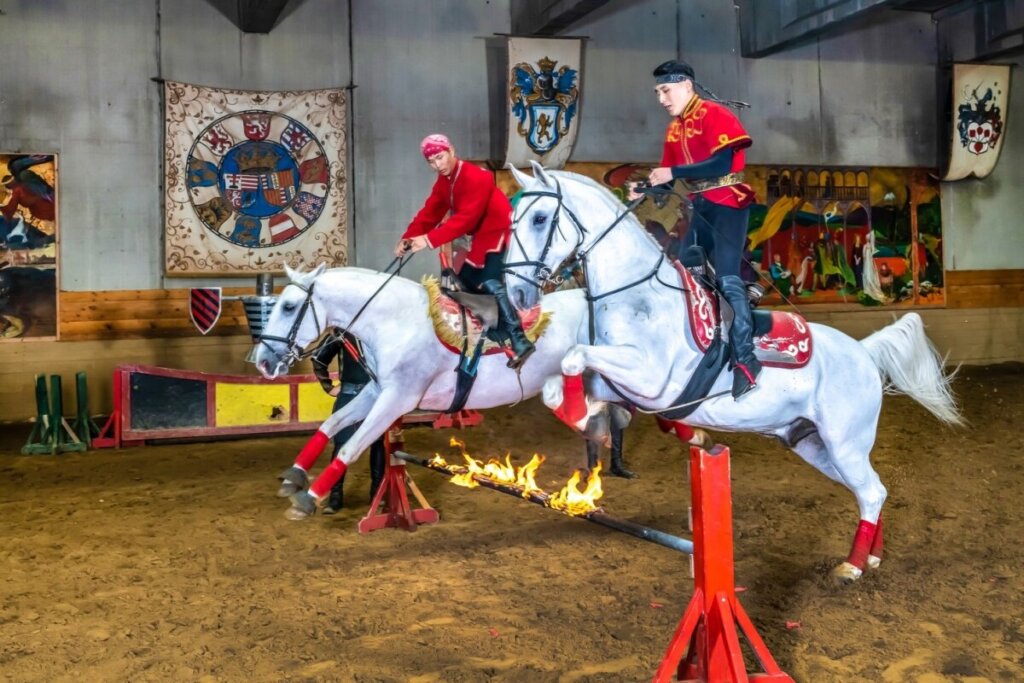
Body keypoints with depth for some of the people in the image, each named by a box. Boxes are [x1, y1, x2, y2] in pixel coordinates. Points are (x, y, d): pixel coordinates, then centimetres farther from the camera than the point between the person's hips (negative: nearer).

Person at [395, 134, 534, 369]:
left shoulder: (476, 178, -22)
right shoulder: (443, 183, 8)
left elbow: (466, 218, -32)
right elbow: (430, 213, 3)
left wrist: (429, 240, -38)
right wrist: (408, 238, -13)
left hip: (499, 230, -10)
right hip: (481, 236, 10)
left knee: (490, 282, -24)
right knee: (467, 278, 10)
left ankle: (519, 341, -31)